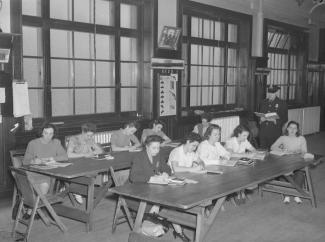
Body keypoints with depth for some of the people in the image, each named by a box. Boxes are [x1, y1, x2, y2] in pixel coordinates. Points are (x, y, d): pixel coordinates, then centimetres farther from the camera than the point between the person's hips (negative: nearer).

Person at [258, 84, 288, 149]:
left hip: (275, 133, -4)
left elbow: (285, 119, -2)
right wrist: (261, 119, -4)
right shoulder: (263, 103, 14)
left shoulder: (282, 104, 1)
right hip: (263, 132, 4)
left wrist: (274, 120, -18)